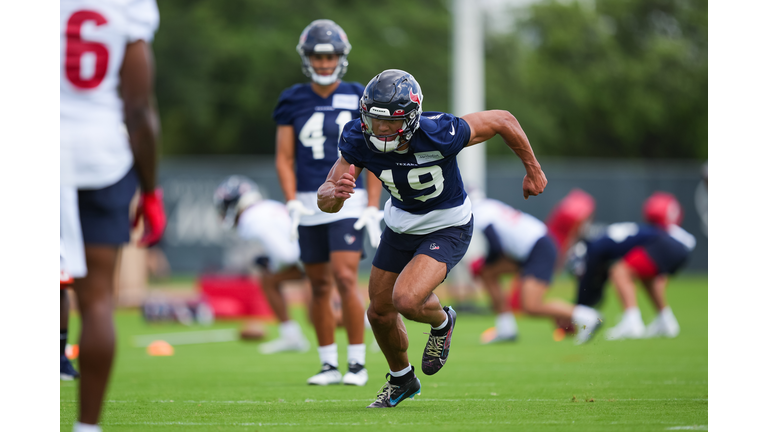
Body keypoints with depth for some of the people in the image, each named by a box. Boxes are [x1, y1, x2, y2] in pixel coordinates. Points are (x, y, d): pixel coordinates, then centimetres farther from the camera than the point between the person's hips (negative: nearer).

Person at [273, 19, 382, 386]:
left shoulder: (358, 100, 1)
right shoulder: (293, 102, 5)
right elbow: (284, 158, 4)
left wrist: (372, 207, -5)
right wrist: (291, 202, -9)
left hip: (347, 202, -3)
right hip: (309, 206, 3)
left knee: (345, 280, -14)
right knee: (319, 287, 7)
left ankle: (357, 363, -6)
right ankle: (329, 365, 16)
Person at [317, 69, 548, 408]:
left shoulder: (440, 135, -35)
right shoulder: (359, 141, -23)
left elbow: (503, 121, -19)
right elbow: (326, 202, -20)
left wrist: (533, 171, -6)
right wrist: (335, 192, -45)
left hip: (447, 228, -5)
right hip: (400, 224, 5)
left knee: (406, 300, -25)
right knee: (379, 313, 14)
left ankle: (441, 322, 13)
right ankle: (401, 379, 44)